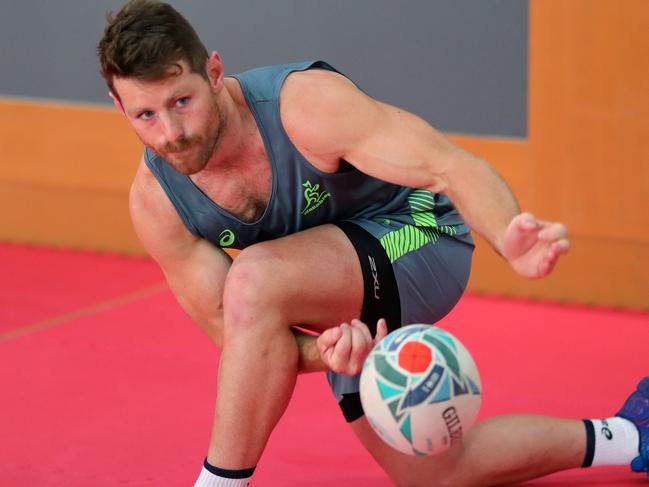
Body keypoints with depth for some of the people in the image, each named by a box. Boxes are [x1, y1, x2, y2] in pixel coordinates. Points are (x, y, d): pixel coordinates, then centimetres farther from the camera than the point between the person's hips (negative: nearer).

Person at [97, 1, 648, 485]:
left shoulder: (305, 103, -31)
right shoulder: (156, 200, -16)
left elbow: (451, 165, -34)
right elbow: (233, 332, -13)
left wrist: (509, 237, -56)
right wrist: (321, 352, -34)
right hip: (347, 313, 7)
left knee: (254, 278, -34)